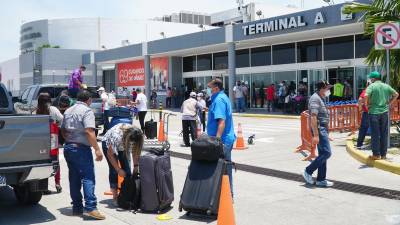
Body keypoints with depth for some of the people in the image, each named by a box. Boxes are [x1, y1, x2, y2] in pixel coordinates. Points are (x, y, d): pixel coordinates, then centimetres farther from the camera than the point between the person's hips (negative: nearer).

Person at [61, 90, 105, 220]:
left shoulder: (68, 111, 16)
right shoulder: (87, 111, -10)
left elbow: (63, 130, 21)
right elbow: (89, 131, -20)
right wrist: (97, 149, -21)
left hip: (68, 147, 8)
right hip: (81, 148, -8)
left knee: (74, 178, 11)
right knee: (88, 177, -9)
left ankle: (77, 208, 15)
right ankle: (90, 208, -16)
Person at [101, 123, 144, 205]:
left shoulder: (136, 137, -30)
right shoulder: (117, 136, -41)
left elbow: (136, 151, -15)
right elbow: (110, 154, -27)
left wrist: (136, 166, -23)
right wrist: (119, 170, -24)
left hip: (123, 146, 4)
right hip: (108, 144, -4)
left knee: (127, 169, -6)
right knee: (114, 170, -13)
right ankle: (115, 196, -7)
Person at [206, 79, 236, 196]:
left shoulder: (219, 100, -16)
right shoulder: (224, 97, 15)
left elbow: (222, 121, -25)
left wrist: (217, 139, -29)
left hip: (222, 141, -10)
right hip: (228, 138, 10)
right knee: (226, 167, 15)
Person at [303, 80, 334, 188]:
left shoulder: (321, 98, 17)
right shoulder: (315, 99, -15)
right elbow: (313, 117, -23)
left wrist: (326, 133, 23)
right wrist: (316, 135, -27)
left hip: (323, 129, 10)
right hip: (319, 129, -10)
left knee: (323, 154, 10)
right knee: (326, 153, -12)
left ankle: (321, 180, 15)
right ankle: (308, 172, -2)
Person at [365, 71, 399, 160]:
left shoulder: (372, 86, -6)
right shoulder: (386, 86, 9)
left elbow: (366, 96, -21)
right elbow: (396, 94, 13)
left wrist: (367, 104, -5)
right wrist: (389, 103, 13)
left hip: (374, 112, -4)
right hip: (384, 112, 4)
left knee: (375, 134, 2)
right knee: (384, 134, 10)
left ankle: (376, 154, 5)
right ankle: (383, 154, 15)